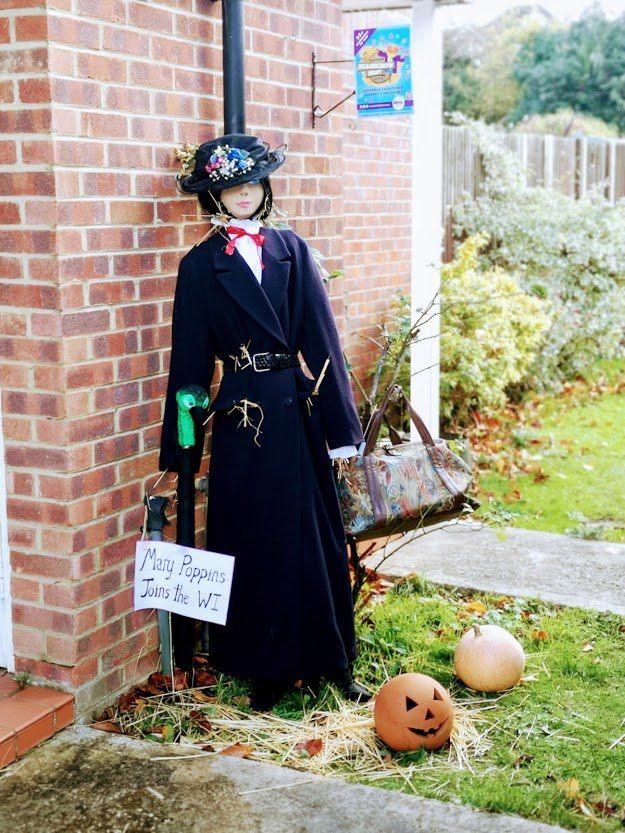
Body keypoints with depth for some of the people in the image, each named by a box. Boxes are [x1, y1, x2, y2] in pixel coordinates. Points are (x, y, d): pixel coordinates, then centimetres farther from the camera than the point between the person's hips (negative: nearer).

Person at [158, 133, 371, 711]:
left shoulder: (291, 249, 7)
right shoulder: (201, 265, 1)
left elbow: (322, 338, 3)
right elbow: (191, 358, 2)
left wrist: (340, 427, -1)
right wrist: (181, 446, 1)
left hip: (298, 413, 2)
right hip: (241, 418, -2)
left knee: (316, 538, 8)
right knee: (254, 544, 6)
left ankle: (331, 662, 21)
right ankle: (266, 668, 19)